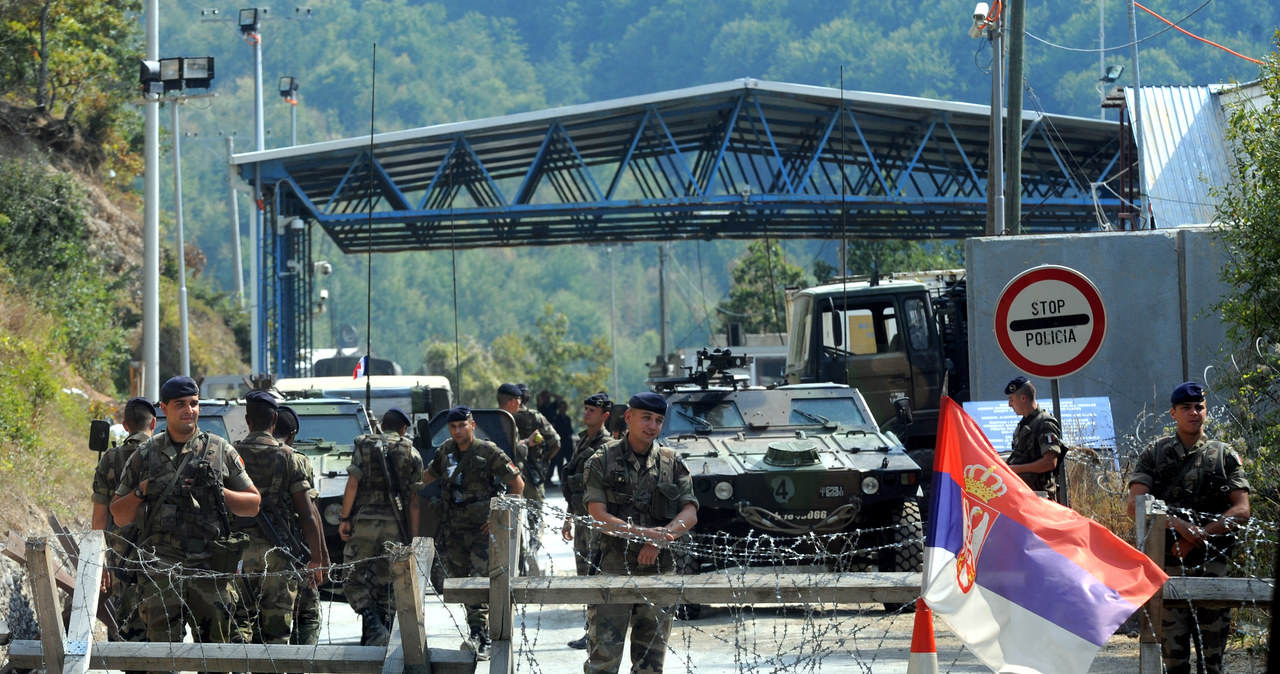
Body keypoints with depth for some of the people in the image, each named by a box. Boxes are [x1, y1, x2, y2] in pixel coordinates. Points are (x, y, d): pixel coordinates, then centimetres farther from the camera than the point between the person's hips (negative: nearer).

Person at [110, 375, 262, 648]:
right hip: (160, 565, 0)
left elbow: (253, 505, 13)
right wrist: (141, 492, -4)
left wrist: (218, 492, -3)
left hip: (210, 565, 0)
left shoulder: (221, 451, 11)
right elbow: (119, 517, 15)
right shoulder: (146, 455, 12)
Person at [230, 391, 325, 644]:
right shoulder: (289, 458, -1)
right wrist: (316, 559, 4)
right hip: (278, 554, -1)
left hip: (238, 551, 1)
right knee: (276, 626, 4)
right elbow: (307, 514, -2)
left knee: (239, 622, 4)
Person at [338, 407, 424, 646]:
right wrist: (413, 536, 10)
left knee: (355, 579, 1)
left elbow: (352, 483, -4)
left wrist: (345, 518, -2)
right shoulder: (412, 454, 8)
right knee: (386, 583, 11)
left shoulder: (364, 446, 6)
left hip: (364, 521, -1)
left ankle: (374, 627, -18)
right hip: (395, 524, 1)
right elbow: (414, 500, 6)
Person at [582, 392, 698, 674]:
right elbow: (599, 516, -8)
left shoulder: (671, 463, 9)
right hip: (614, 568, -3)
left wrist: (659, 539, -15)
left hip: (660, 571, 3)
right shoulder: (604, 461, 1)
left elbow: (690, 514, 2)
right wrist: (642, 533, -21)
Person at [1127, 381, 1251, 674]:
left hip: (1212, 562, 1)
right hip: (1168, 561, -1)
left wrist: (1199, 534, -12)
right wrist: (1178, 524, -16)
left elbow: (1241, 511, 1)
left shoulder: (1224, 456, 10)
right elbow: (1135, 504, -2)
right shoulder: (1155, 454, 9)